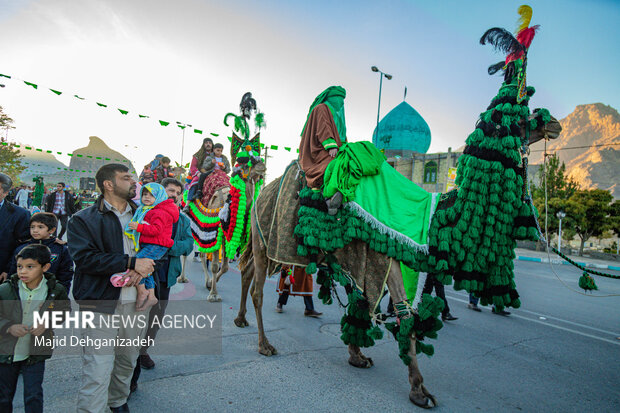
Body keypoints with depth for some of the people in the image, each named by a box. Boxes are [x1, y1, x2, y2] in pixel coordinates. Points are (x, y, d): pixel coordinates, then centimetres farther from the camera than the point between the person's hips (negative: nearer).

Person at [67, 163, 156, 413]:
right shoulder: (83, 220, -1)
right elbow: (84, 258, -14)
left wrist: (144, 269, -9)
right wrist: (131, 263, -19)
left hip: (136, 303, 5)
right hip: (101, 304, -4)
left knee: (128, 362, 19)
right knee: (97, 372, -5)